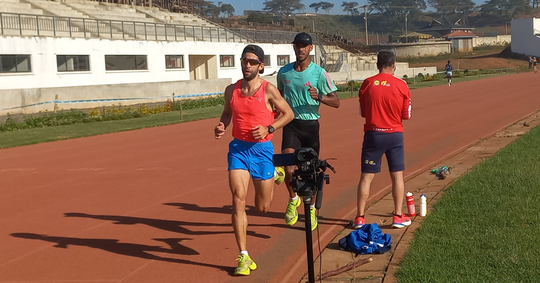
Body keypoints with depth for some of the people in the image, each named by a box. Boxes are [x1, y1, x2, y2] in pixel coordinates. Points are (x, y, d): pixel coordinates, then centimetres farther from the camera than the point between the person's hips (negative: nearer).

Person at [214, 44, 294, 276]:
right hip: (238, 148, 2)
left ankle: (272, 175, 46)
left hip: (262, 149, -2)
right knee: (238, 200, -12)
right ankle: (244, 257, -4)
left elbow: (288, 113, 0)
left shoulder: (268, 89, -8)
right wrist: (221, 126, -1)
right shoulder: (231, 90, 3)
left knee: (262, 207, 10)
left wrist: (269, 129, -15)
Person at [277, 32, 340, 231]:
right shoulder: (284, 72, 5)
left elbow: (336, 102, -7)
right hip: (291, 125, 1)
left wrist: (318, 97, -24)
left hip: (310, 125, -1)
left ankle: (311, 208, 30)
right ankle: (293, 199, 14)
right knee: (288, 169, -15)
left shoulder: (319, 73, -5)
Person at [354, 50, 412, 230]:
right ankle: (398, 216, 13)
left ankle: (359, 217, 8)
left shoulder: (367, 84, -4)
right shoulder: (401, 85, -6)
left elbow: (362, 112, 4)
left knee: (366, 176, 6)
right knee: (397, 175, 10)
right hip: (394, 134, 0)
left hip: (372, 134, 1)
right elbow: (406, 115, -1)